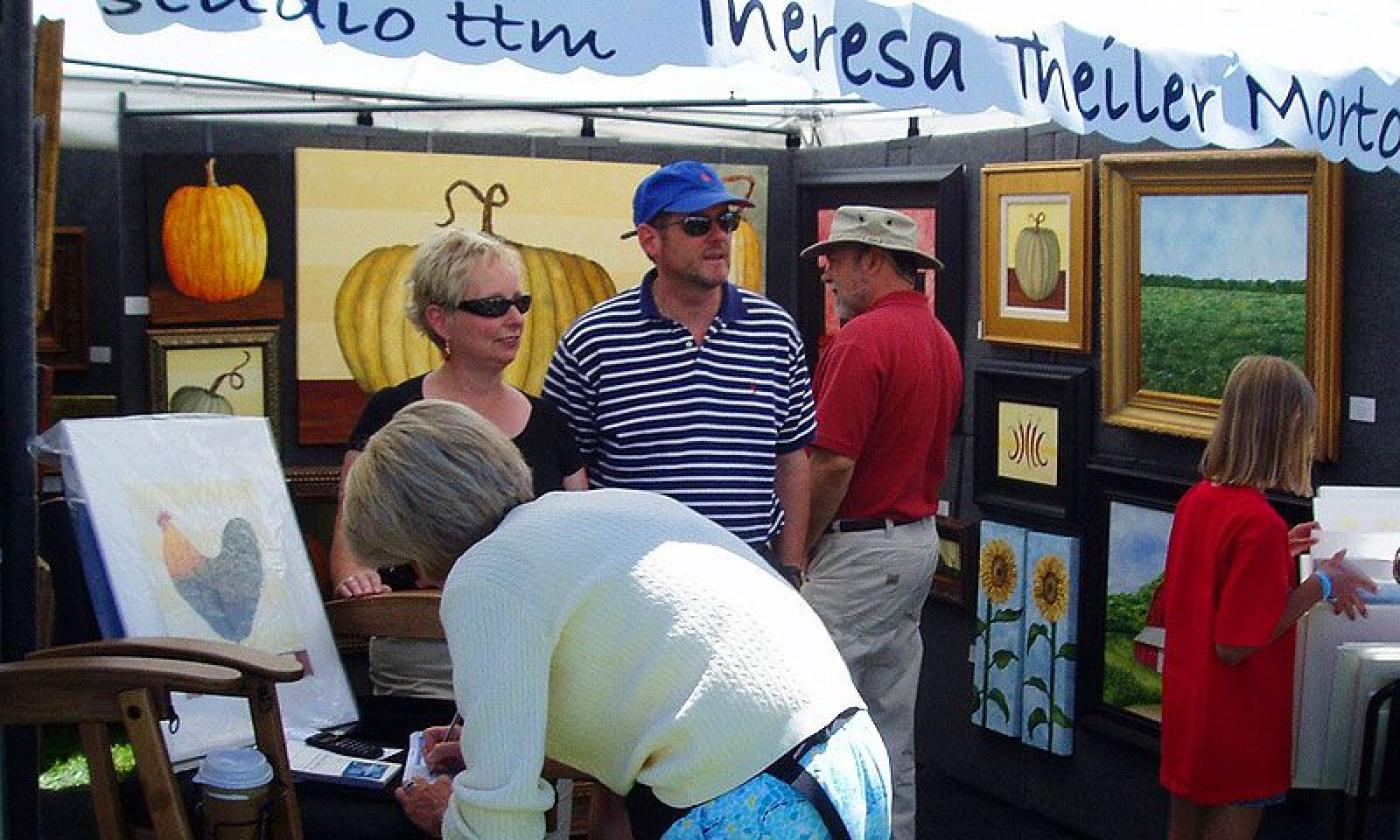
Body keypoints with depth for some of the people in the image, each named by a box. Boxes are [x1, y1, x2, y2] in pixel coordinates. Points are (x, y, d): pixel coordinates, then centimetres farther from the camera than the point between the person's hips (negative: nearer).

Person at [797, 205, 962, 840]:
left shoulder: (864, 338, -18)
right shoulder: (941, 339, 12)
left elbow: (834, 464, -22)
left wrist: (799, 551, -10)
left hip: (859, 548, -10)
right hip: (919, 540, 10)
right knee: (891, 720, 17)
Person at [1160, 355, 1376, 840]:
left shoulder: (1196, 499, -1)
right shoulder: (1259, 522, -25)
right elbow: (1234, 645, -24)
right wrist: (1319, 586, -18)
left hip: (1184, 713, 8)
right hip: (1236, 731, -7)